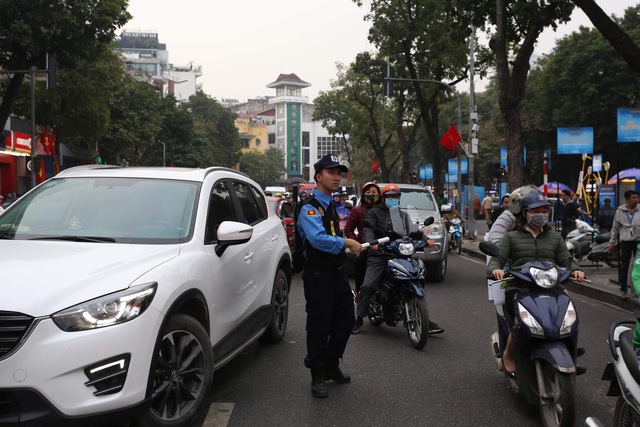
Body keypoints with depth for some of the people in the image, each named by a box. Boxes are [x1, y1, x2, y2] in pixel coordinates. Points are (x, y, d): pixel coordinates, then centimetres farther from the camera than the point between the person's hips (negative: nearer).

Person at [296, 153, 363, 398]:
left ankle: (331, 366, 32)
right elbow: (318, 239, -31)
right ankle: (317, 376, 15)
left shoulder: (331, 205, 15)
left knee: (344, 320, 14)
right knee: (319, 325, 1)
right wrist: (347, 243, -26)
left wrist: (348, 245, 16)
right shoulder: (310, 207, -16)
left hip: (337, 272, 9)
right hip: (318, 275, -9)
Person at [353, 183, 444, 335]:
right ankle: (359, 319, -4)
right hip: (378, 256, -3)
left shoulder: (404, 215, 23)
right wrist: (372, 242, -29)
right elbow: (368, 230, -7)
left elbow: (413, 231, 9)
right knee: (367, 286, -18)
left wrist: (426, 240, -12)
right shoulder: (374, 213, 10)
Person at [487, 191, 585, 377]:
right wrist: (495, 269, -21)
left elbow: (566, 262, 14)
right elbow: (497, 259, 3)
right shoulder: (512, 237, 14)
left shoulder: (555, 238, 22)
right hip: (519, 288, -3)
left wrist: (575, 270, -9)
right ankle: (508, 355, -4)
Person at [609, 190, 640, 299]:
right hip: (625, 241, 0)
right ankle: (623, 288, 13)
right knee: (624, 266, 4)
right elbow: (615, 228, 9)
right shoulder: (620, 211, 3)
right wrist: (612, 242, 10)